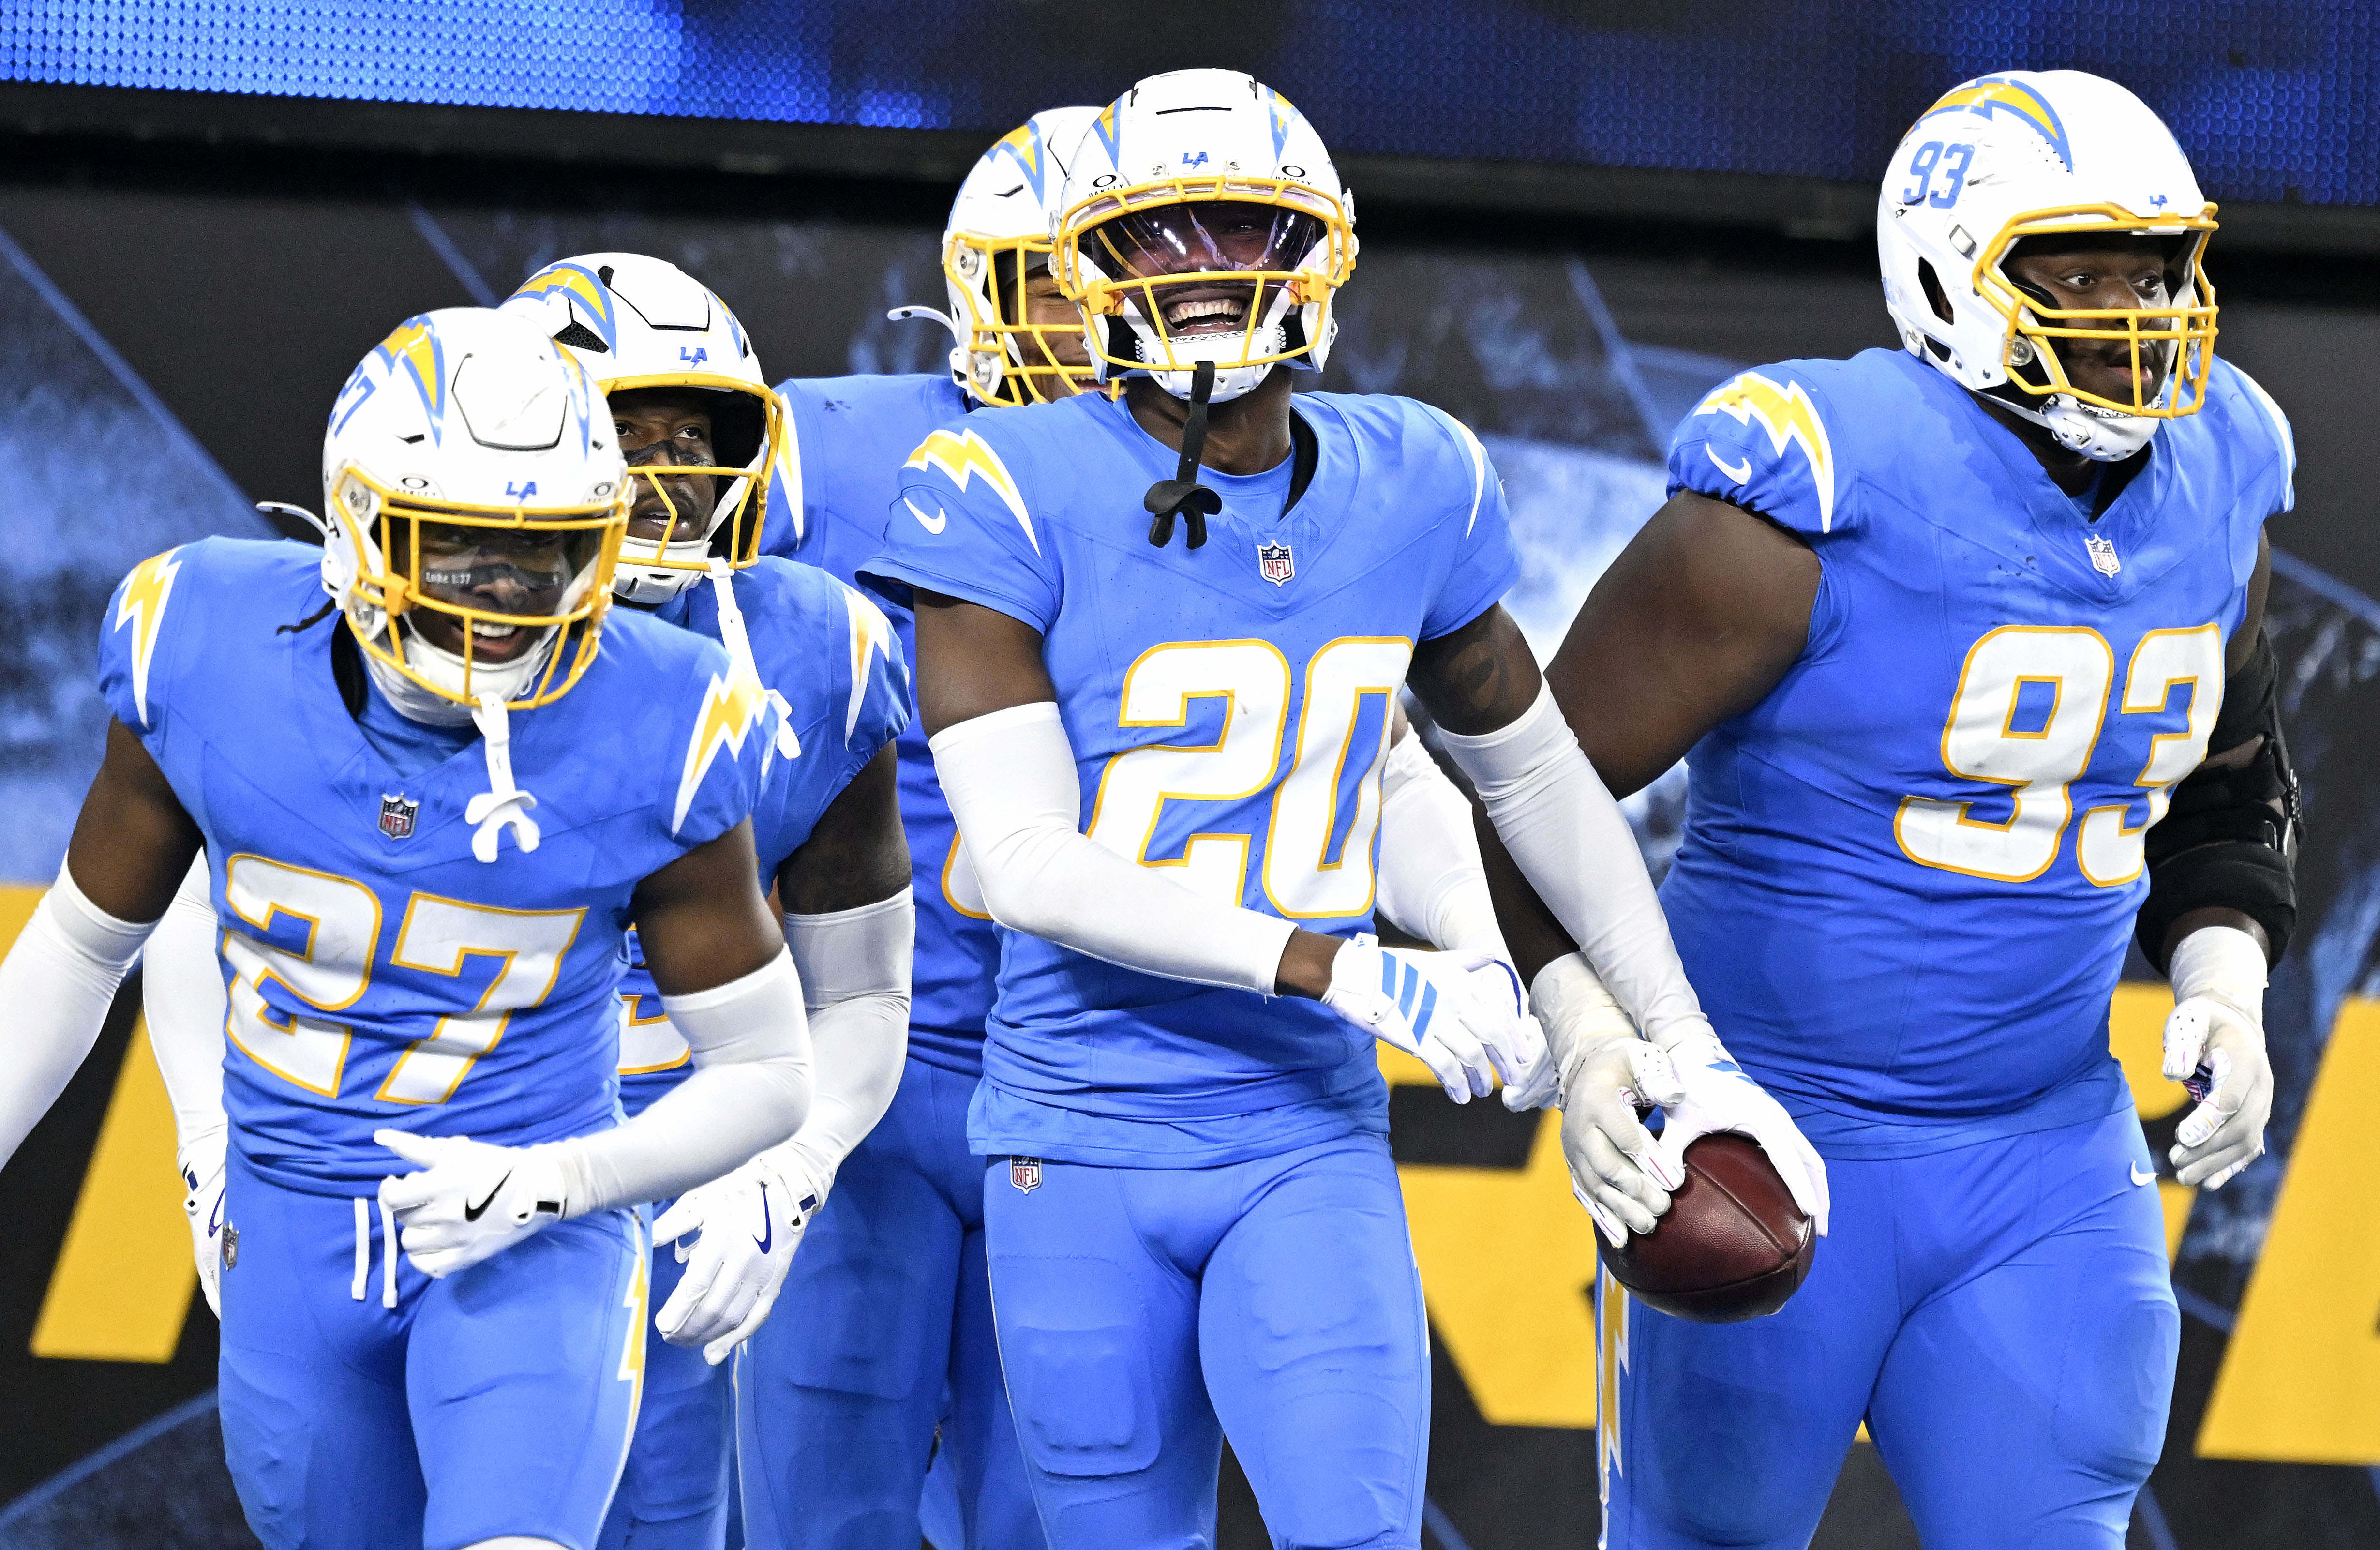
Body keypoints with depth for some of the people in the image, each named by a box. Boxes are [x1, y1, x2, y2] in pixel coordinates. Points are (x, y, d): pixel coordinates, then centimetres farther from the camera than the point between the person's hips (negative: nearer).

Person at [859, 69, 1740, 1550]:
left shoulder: (1410, 490, 2)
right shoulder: (1014, 498, -11)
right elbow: (1031, 866, -18)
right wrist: (1353, 976, -23)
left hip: (1310, 1145, 2)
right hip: (1084, 1144, -2)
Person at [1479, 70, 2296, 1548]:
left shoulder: (2207, 489, 2)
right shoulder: (1822, 499, -18)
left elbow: (2227, 789, 20)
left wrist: (2224, 983, 2)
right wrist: (1587, 1022, -27)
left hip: (2046, 1164, 5)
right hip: (1774, 1148, -5)